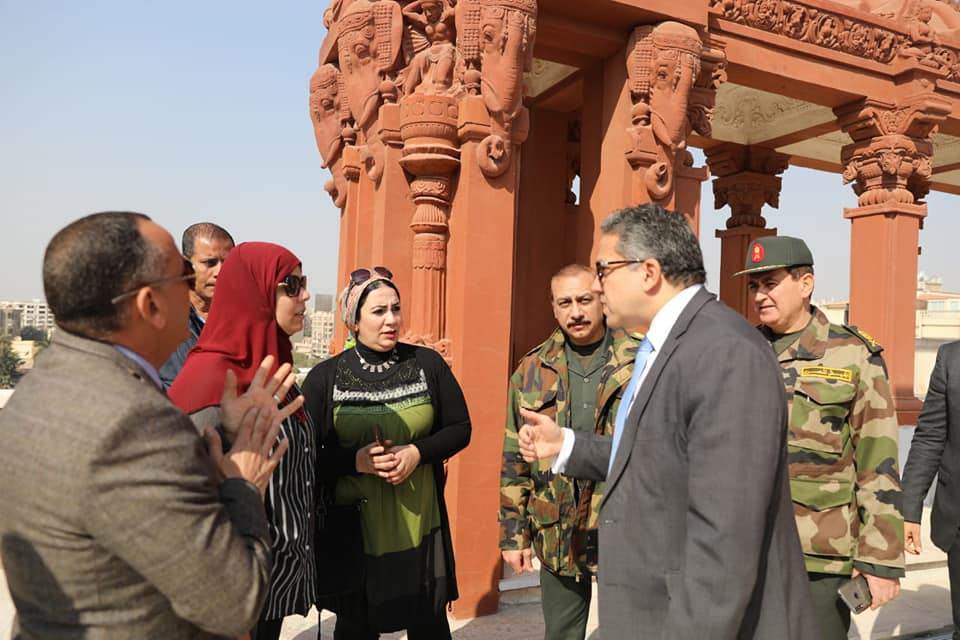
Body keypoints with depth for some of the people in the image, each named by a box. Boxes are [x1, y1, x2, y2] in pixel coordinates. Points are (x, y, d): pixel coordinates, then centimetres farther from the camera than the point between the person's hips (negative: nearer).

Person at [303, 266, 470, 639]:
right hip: (351, 528, -1)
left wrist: (417, 452, -14)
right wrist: (356, 459, -20)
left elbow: (460, 428, 3)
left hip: (420, 524, 1)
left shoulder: (428, 364, -1)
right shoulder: (324, 378, -5)